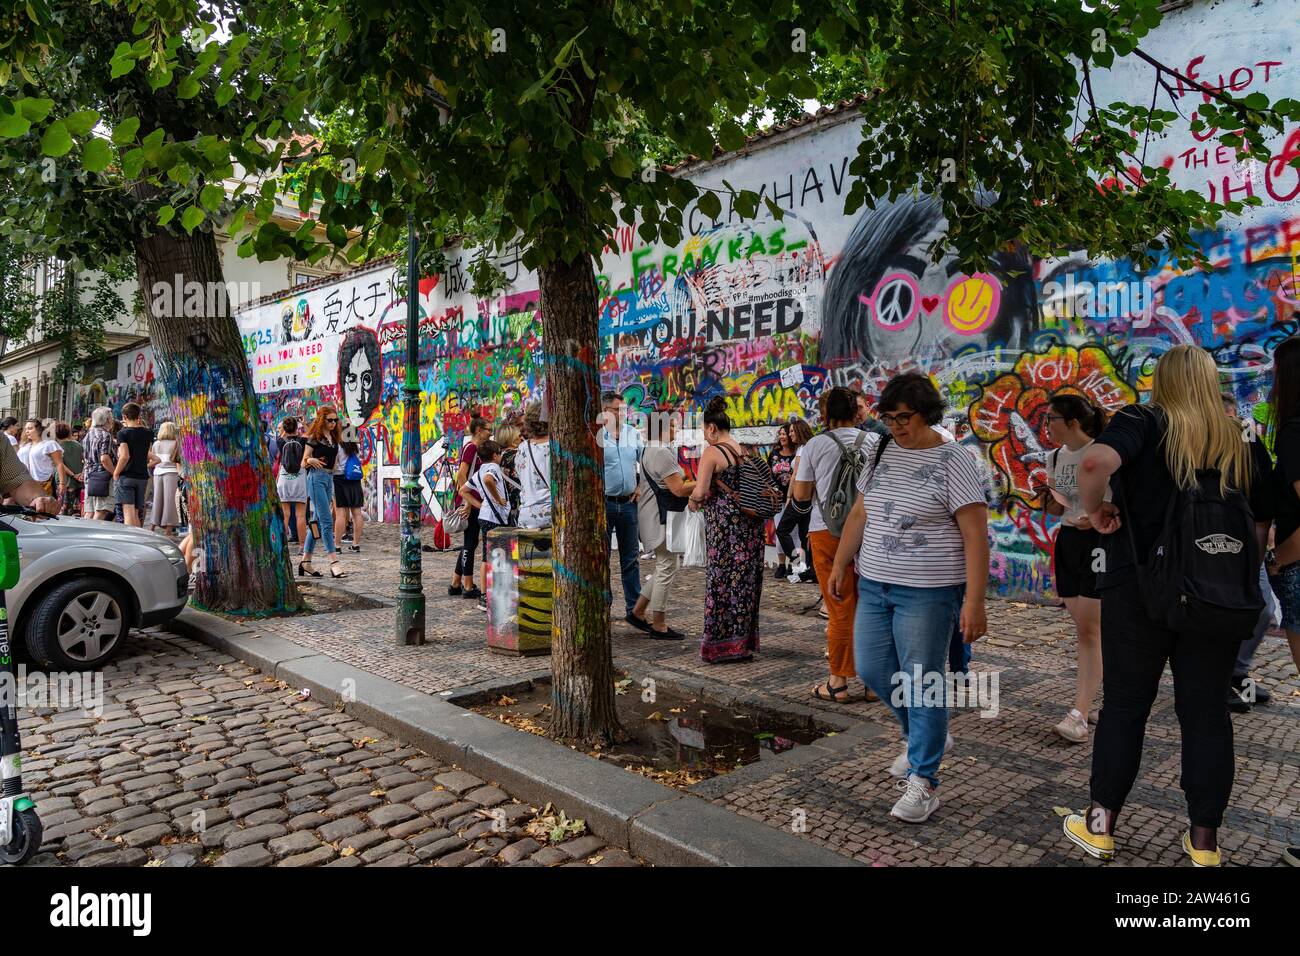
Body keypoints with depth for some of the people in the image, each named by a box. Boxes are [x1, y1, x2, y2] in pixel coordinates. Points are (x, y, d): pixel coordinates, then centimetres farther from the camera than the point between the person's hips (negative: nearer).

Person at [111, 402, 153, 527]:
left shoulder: (123, 433, -9)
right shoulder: (148, 433, 4)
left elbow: (125, 456, -19)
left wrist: (115, 473, -7)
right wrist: (141, 424, 19)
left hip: (127, 476, -5)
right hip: (142, 476, 5)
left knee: (128, 513, -8)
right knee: (136, 514, 15)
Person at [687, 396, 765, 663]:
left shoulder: (712, 453, -10)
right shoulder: (745, 451, 9)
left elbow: (700, 492, -18)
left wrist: (693, 502, 3)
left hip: (724, 525, -6)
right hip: (750, 524, 6)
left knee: (720, 582, 3)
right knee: (746, 581, 13)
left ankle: (718, 646, 10)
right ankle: (744, 643, 23)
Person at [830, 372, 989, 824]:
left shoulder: (954, 461, -11)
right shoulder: (881, 452, 8)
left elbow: (975, 535, -14)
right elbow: (859, 514, 15)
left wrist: (973, 602, -19)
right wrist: (840, 565, 15)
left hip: (927, 593, -7)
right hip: (874, 585, 7)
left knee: (920, 684, -1)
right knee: (871, 670, 11)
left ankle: (923, 782, 14)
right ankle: (929, 736, 36)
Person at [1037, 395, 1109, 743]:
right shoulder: (1055, 458, 8)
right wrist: (1050, 500, -6)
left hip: (1100, 542, -7)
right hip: (1067, 541, 7)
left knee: (1089, 629, -9)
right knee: (1084, 626, 11)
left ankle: (1079, 715, -9)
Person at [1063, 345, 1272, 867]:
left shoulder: (1144, 424, -8)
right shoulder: (1243, 446, 6)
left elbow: (1096, 460, -30)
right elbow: (1262, 524, 11)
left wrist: (1095, 510, -14)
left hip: (1141, 588, -3)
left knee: (1125, 706, 8)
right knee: (1207, 711, 12)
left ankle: (1100, 826, 19)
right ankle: (1204, 841, 22)